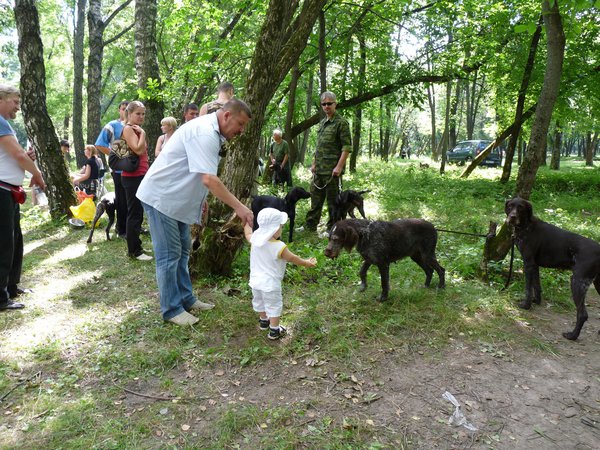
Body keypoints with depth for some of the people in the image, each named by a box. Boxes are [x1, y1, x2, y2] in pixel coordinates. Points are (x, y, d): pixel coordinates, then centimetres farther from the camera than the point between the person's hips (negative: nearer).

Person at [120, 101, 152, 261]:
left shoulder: (136, 129, 17)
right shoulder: (128, 129, -11)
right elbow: (138, 149, -24)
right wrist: (142, 133, -14)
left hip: (140, 176, 10)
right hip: (132, 177, -10)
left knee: (138, 212, 15)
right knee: (134, 213, -5)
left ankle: (134, 246, 25)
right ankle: (134, 251, 3)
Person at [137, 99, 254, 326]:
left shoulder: (212, 133, 8)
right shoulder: (205, 133, -25)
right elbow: (209, 180, -33)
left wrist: (201, 202, 12)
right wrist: (239, 207, -30)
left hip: (177, 198, 10)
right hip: (161, 197, -10)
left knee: (181, 251, 15)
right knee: (169, 255, -3)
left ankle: (186, 299, 26)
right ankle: (171, 309, 9)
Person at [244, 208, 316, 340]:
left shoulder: (255, 239, -10)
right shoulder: (279, 247, -24)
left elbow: (248, 233, 12)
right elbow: (292, 258, -12)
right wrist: (306, 263, 4)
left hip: (255, 280, 6)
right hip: (270, 284, -6)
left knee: (259, 302, 26)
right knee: (274, 306, 11)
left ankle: (263, 320, 47)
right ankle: (274, 331, 21)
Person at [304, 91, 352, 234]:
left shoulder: (341, 123, -8)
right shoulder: (322, 123, 16)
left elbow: (347, 147, -14)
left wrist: (339, 166, -20)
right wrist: (314, 163, 16)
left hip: (332, 170, -8)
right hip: (319, 169, 8)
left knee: (332, 200, 2)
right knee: (315, 197, 13)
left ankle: (332, 228, 13)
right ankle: (310, 225, 23)